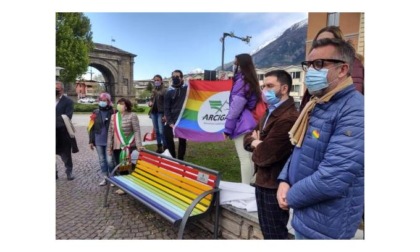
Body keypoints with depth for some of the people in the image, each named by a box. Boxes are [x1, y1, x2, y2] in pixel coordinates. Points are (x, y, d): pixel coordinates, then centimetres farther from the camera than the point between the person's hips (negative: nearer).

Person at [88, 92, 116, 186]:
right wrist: (91, 141, 6)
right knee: (102, 160, 12)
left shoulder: (113, 112, -6)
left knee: (110, 160, -4)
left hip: (109, 141, -4)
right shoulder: (95, 113, 5)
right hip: (98, 141, 4)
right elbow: (91, 128, 9)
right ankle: (105, 178, 23)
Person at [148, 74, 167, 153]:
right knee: (156, 131, 10)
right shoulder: (154, 90, 15)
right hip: (153, 112, 7)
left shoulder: (164, 90, -6)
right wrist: (150, 102, 1)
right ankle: (159, 147, 18)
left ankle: (165, 147, -4)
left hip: (160, 112, -7)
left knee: (161, 131, -12)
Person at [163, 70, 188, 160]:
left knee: (182, 140, 6)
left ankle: (180, 160, 18)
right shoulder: (169, 91, 3)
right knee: (168, 138, -1)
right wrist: (170, 122, -7)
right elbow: (166, 108, 1)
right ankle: (172, 158, 16)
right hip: (172, 120, 2)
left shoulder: (187, 88, -1)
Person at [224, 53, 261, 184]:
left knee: (245, 158, -6)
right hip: (249, 124, 9)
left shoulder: (241, 82, -10)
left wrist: (227, 128, -8)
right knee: (250, 157, 13)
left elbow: (235, 108, -13)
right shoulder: (251, 82, 17)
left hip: (242, 125, -9)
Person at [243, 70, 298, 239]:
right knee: (266, 230, 24)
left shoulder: (288, 118, -25)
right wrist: (258, 143, -11)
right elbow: (248, 138, 11)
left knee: (275, 234, 10)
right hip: (262, 182, 9)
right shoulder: (270, 113, 10)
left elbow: (264, 155, -27)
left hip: (274, 186, -9)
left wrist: (255, 145, -5)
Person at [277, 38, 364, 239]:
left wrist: (292, 198, -15)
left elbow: (333, 178, -31)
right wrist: (284, 181, -4)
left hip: (324, 225, -8)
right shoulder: (317, 104, 7)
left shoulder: (355, 112, -24)